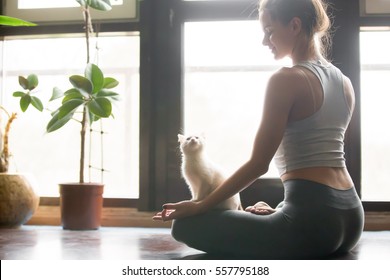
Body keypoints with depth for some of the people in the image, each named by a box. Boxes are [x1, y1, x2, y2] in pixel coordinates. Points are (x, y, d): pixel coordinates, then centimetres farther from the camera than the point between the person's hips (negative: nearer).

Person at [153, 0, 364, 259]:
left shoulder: (286, 80, -12)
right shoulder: (345, 83, 14)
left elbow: (258, 164, -13)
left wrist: (199, 206, -4)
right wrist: (281, 209, 23)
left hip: (312, 220, -10)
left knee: (186, 225, -2)